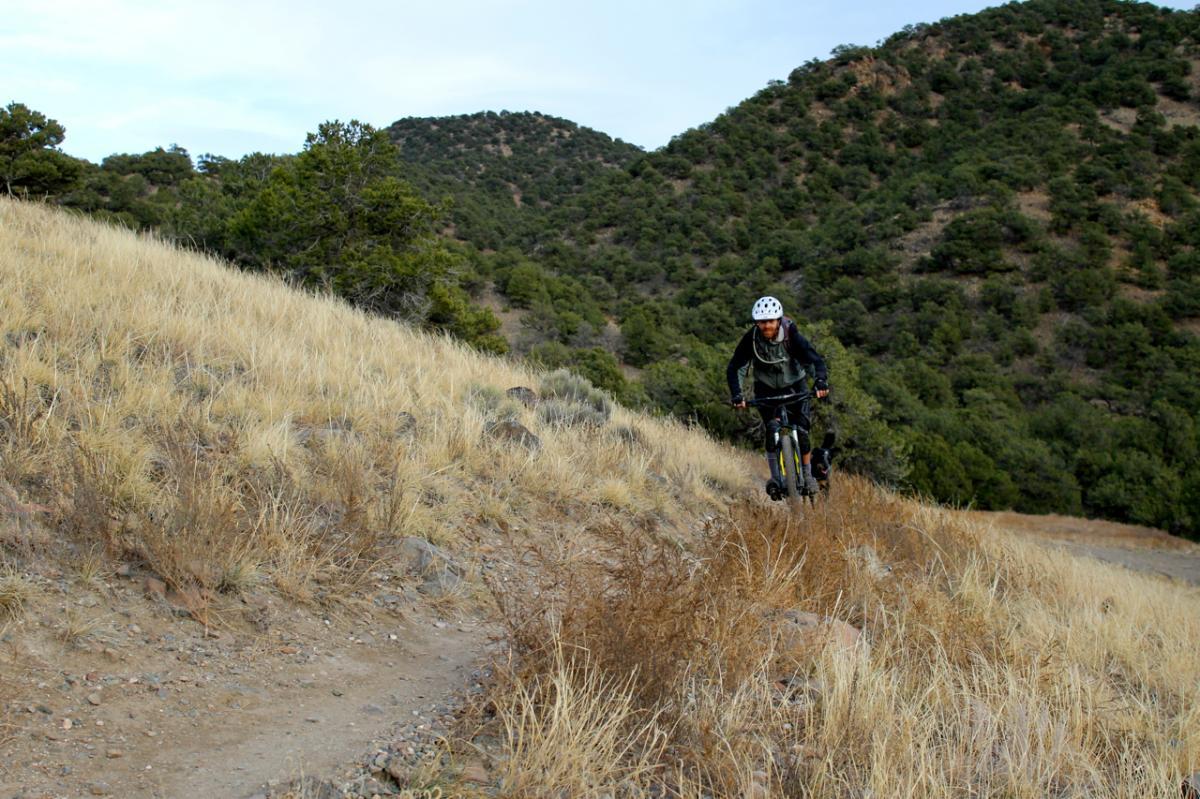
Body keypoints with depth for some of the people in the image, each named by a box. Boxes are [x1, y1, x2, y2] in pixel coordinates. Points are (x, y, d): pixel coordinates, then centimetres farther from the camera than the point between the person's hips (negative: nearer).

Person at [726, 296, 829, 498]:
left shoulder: (791, 335, -25)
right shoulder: (751, 338, -23)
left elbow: (816, 359, -31)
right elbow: (734, 368, -23)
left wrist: (821, 380, -51)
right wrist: (736, 395, -39)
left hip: (795, 386, 0)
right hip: (767, 389, 0)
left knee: (801, 432, -10)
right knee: (772, 430, -19)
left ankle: (807, 476, 9)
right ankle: (775, 478, -8)